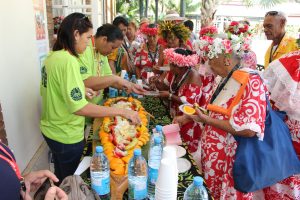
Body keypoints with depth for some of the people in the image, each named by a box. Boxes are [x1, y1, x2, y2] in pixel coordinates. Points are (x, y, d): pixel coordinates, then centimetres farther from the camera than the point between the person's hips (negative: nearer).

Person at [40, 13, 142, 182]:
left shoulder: (52, 57, 3)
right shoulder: (68, 61, -25)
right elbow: (79, 107, -30)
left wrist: (80, 90, 9)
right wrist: (122, 112, -29)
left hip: (51, 130, 9)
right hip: (66, 136, -9)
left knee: (61, 179, 27)